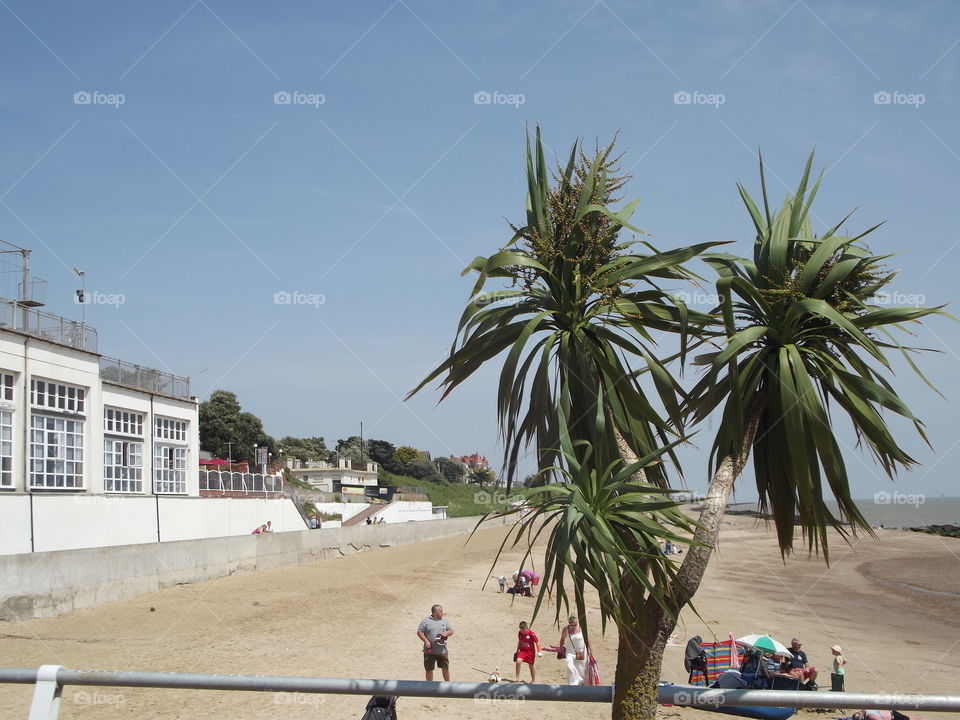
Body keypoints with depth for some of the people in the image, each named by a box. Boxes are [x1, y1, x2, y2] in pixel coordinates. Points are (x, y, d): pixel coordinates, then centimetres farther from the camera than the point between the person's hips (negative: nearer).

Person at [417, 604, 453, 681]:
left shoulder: (444, 622, 12)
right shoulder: (425, 621, -1)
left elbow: (451, 631, 15)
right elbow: (419, 632, -3)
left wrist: (447, 633, -8)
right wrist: (426, 641, -15)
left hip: (442, 651, 3)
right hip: (429, 651, -3)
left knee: (445, 668, 6)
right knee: (429, 670, 6)